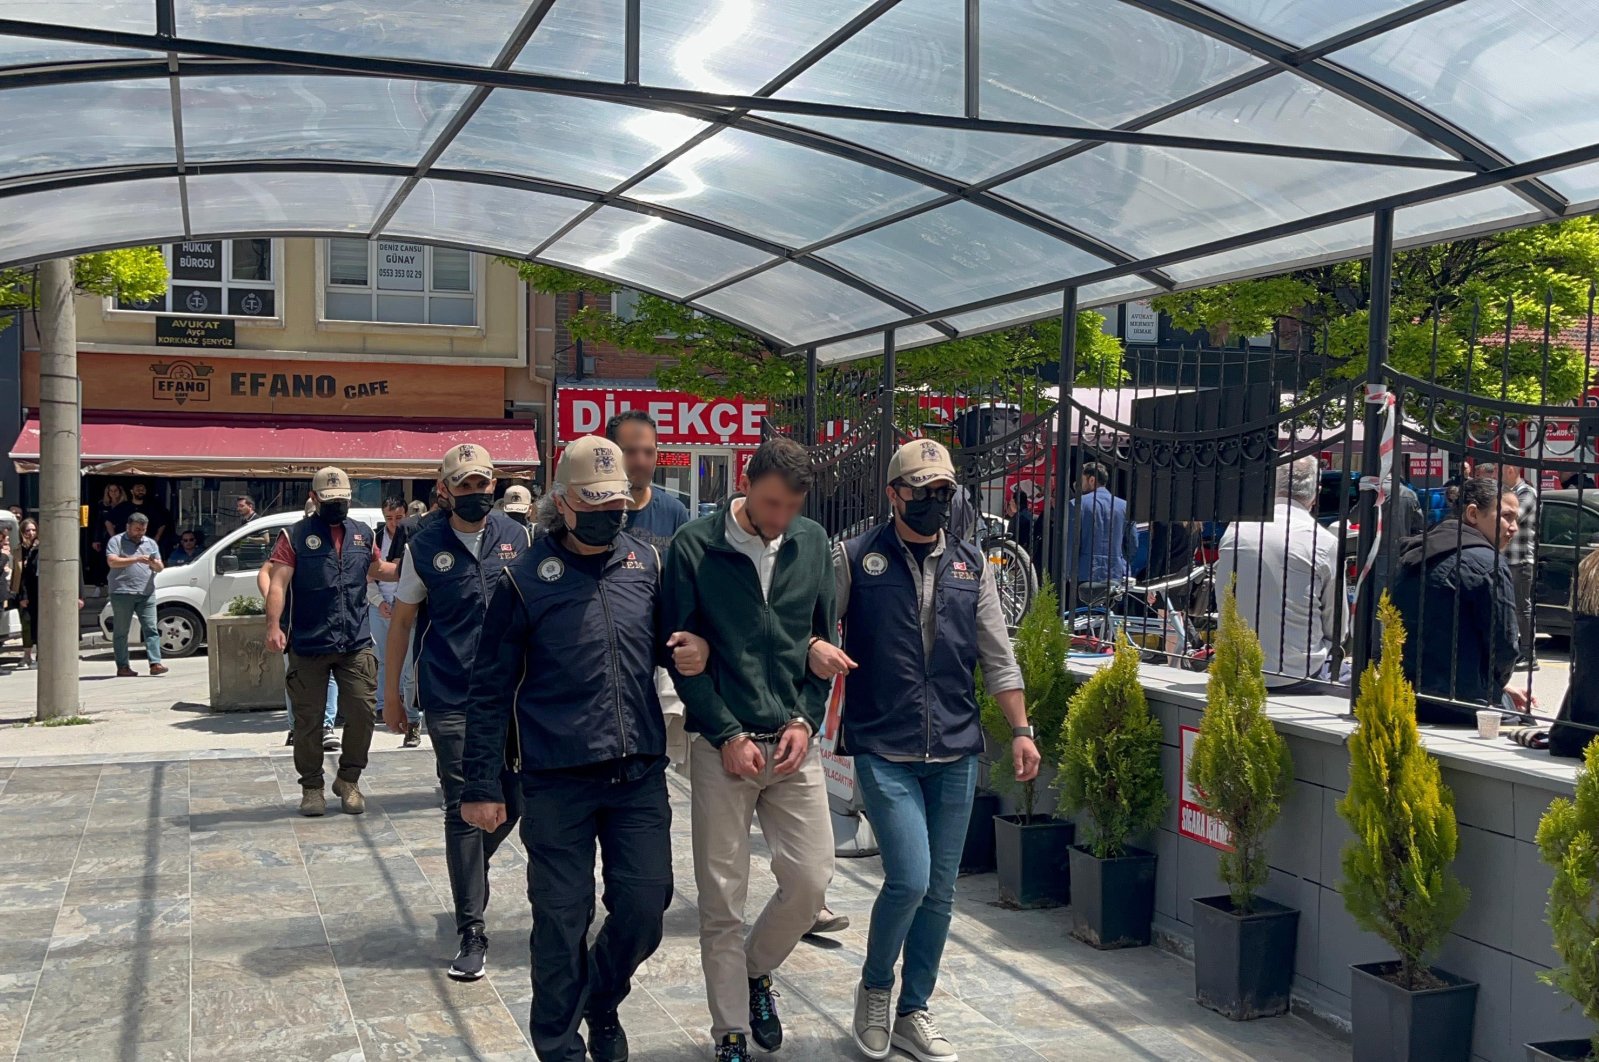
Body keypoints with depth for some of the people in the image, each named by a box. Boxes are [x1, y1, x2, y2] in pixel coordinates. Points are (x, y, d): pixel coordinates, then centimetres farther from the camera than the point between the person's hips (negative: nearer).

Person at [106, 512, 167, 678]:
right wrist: (136, 559, -17)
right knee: (121, 631, 1)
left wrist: (154, 564, -8)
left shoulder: (150, 543, 18)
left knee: (151, 628, -6)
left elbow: (160, 567, 16)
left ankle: (155, 663, -11)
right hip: (122, 592, -3)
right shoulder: (116, 541, 4)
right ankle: (122, 666, 4)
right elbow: (112, 561, -11)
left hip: (146, 593, 4)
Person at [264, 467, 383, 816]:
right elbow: (278, 582, -8)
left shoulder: (363, 534, 13)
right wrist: (274, 625, -21)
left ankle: (348, 779, 16)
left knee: (362, 712, -3)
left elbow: (378, 568, 30)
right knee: (308, 719, 4)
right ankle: (311, 786, 18)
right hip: (308, 645, -2)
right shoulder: (296, 536, 1)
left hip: (356, 643, 3)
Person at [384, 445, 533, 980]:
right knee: (463, 811, -2)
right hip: (451, 700, -2)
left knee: (512, 803, 7)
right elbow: (401, 620, 7)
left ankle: (470, 874, 38)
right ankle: (471, 933, 6)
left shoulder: (516, 536, 5)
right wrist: (392, 694, 7)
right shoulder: (425, 546, -1)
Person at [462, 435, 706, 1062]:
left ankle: (602, 1003, 34)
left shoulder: (646, 563, 7)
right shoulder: (526, 579, -3)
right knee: (562, 921, 4)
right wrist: (482, 785, -2)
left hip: (640, 774, 3)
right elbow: (491, 692, 0)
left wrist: (690, 651, -4)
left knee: (645, 908, 4)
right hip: (557, 781, -3)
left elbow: (665, 639, 21)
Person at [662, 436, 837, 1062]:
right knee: (722, 899, 3)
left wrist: (806, 719, -1)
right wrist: (727, 735, -10)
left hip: (794, 744, 3)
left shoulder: (811, 543, 5)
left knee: (811, 881, 0)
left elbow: (824, 641, 11)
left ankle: (756, 969, 30)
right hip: (723, 746, -3)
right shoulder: (695, 547, -6)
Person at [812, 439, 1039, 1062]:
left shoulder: (971, 565, 11)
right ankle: (874, 988, 15)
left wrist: (1021, 730, 8)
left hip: (956, 753, 4)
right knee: (909, 880, -14)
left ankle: (913, 1012, 26)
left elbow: (997, 658, 14)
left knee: (940, 891, 8)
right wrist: (814, 647, -21)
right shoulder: (854, 559, -1)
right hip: (883, 749, -4)